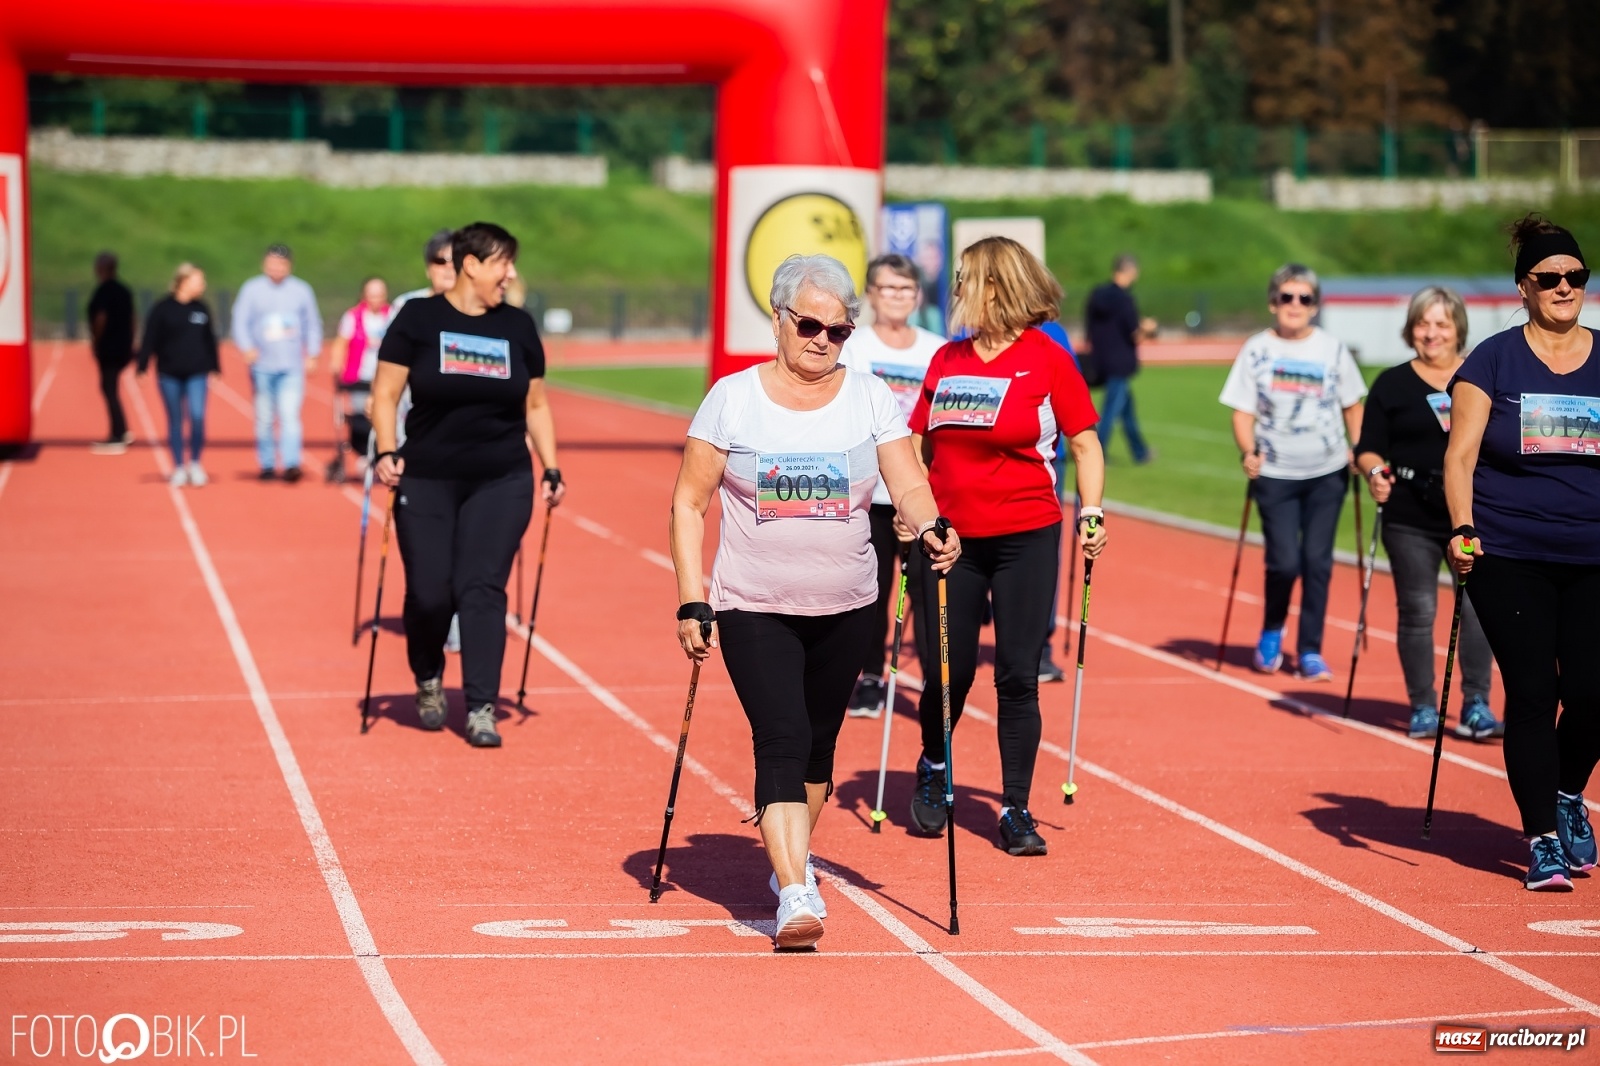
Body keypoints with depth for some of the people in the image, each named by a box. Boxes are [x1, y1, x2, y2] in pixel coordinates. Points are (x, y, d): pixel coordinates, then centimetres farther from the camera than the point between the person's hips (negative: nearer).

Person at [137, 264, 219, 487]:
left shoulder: (202, 309, 9)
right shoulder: (162, 309, -4)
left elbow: (210, 340, 16)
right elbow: (150, 340, -4)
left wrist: (214, 366, 16)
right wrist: (142, 366, -9)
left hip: (196, 374, 2)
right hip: (169, 374, -2)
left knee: (197, 417, -12)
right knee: (175, 422, 6)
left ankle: (195, 464, 5)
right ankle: (179, 468, 15)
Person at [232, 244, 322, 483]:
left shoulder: (301, 290, 9)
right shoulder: (251, 289, 5)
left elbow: (313, 324, 16)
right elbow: (240, 321, 1)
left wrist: (312, 354, 6)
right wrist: (246, 347, -16)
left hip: (292, 367, 0)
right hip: (262, 366, 0)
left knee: (290, 416, -13)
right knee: (264, 418, 4)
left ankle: (291, 463, -20)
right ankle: (267, 465, 13)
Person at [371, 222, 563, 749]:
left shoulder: (518, 326, 7)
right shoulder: (418, 319, -3)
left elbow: (536, 405, 13)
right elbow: (385, 394, -2)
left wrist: (551, 470, 7)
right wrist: (388, 452, -16)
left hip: (502, 482, 2)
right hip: (426, 482, -2)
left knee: (482, 590, -6)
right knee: (429, 593, 0)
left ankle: (481, 710, -3)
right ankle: (428, 681, 29)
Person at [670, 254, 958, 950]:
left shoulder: (871, 398, 2)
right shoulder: (732, 398, -3)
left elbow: (907, 485, -6)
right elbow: (689, 502, -1)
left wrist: (930, 528, -30)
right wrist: (690, 603, -8)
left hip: (846, 607, 3)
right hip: (754, 609, -3)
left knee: (818, 743, 15)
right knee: (781, 739, -15)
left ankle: (792, 859, 36)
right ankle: (796, 895, -21)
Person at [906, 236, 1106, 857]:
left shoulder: (1046, 359, -3)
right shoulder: (946, 360, 9)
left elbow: (1084, 443, 2)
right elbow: (919, 442, 16)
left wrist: (1092, 513, -7)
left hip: (1026, 537, -3)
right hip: (950, 536, 3)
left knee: (1017, 675, -2)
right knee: (946, 670, 4)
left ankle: (1015, 810, 7)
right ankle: (932, 771, 32)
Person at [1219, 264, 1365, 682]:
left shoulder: (1333, 349, 3)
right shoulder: (1257, 349, -1)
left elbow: (1351, 405, 11)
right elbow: (1243, 411, -2)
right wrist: (1248, 452, -19)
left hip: (1327, 474, 1)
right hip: (1276, 474, -1)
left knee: (1317, 561, 0)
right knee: (1284, 561, -8)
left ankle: (1310, 651, 11)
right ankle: (1271, 634, 19)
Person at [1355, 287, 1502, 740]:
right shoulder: (1392, 384, 4)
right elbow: (1369, 449, 1)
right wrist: (1375, 472, -19)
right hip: (1411, 519, -1)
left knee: (1478, 606, -6)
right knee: (1417, 610, 2)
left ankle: (1476, 705, 3)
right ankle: (1423, 708, 13)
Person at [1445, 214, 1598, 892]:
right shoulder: (1493, 361, 2)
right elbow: (1460, 456, 0)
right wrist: (1463, 529, -13)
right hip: (1510, 559, -2)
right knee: (1532, 693, -6)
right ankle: (1542, 839, 3)